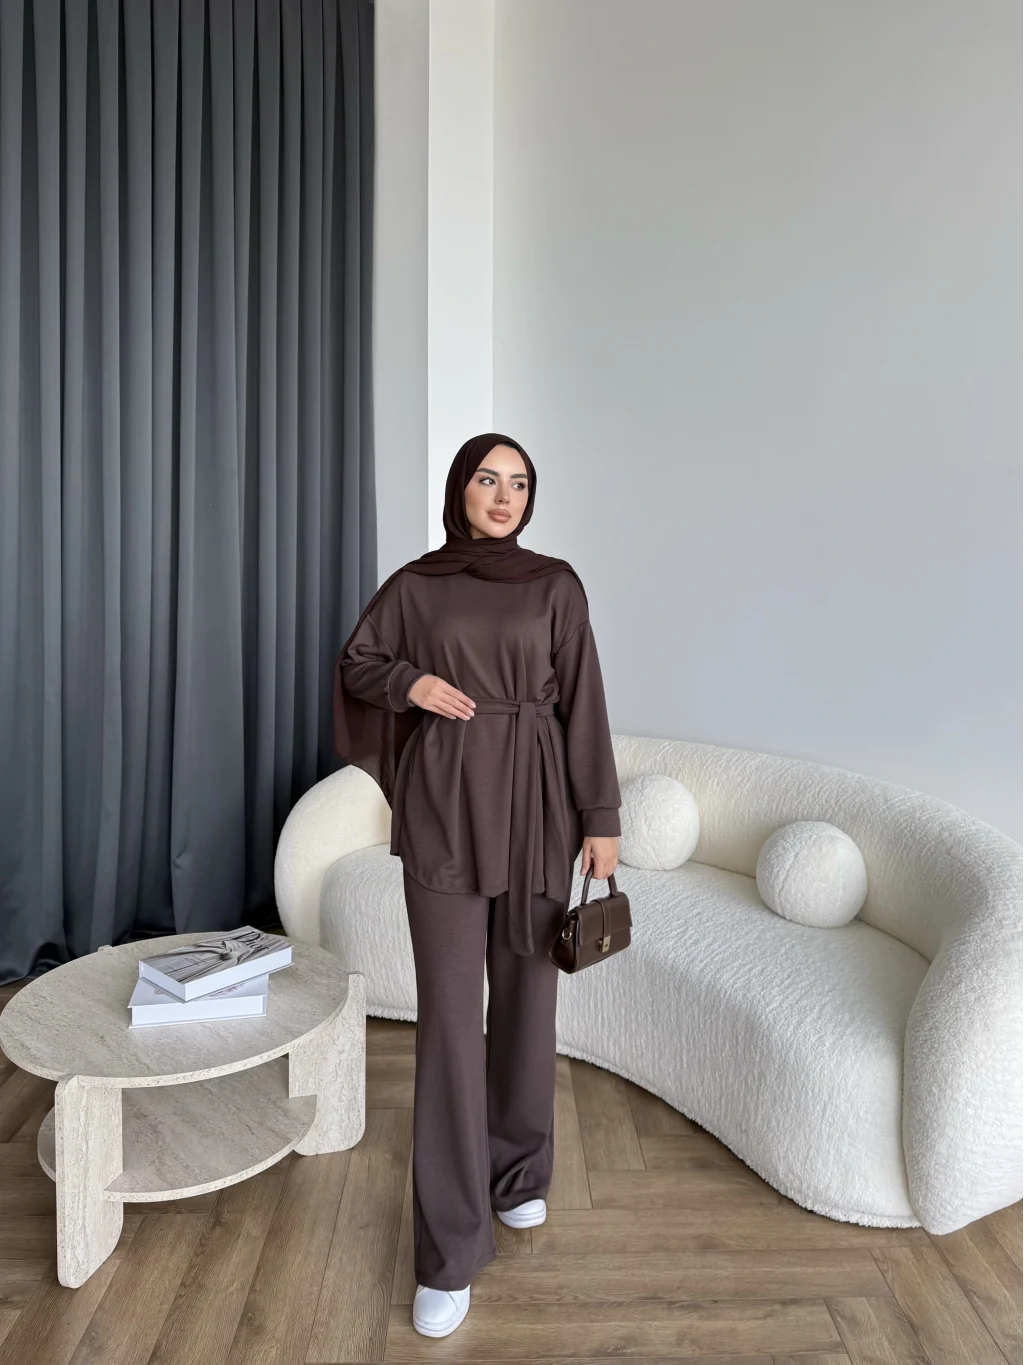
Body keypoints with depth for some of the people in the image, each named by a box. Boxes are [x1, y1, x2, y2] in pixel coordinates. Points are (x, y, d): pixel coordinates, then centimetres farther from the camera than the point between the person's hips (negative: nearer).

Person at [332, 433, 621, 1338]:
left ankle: (517, 1167, 37)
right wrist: (409, 683, -7)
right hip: (443, 802, -1)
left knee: (526, 993, 12)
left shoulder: (556, 585, 3)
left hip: (533, 801, 1)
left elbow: (583, 700, 1)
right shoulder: (414, 584, 4)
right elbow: (356, 664, 15)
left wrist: (601, 817, -2)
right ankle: (449, 1250, 10)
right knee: (449, 1012, -1)